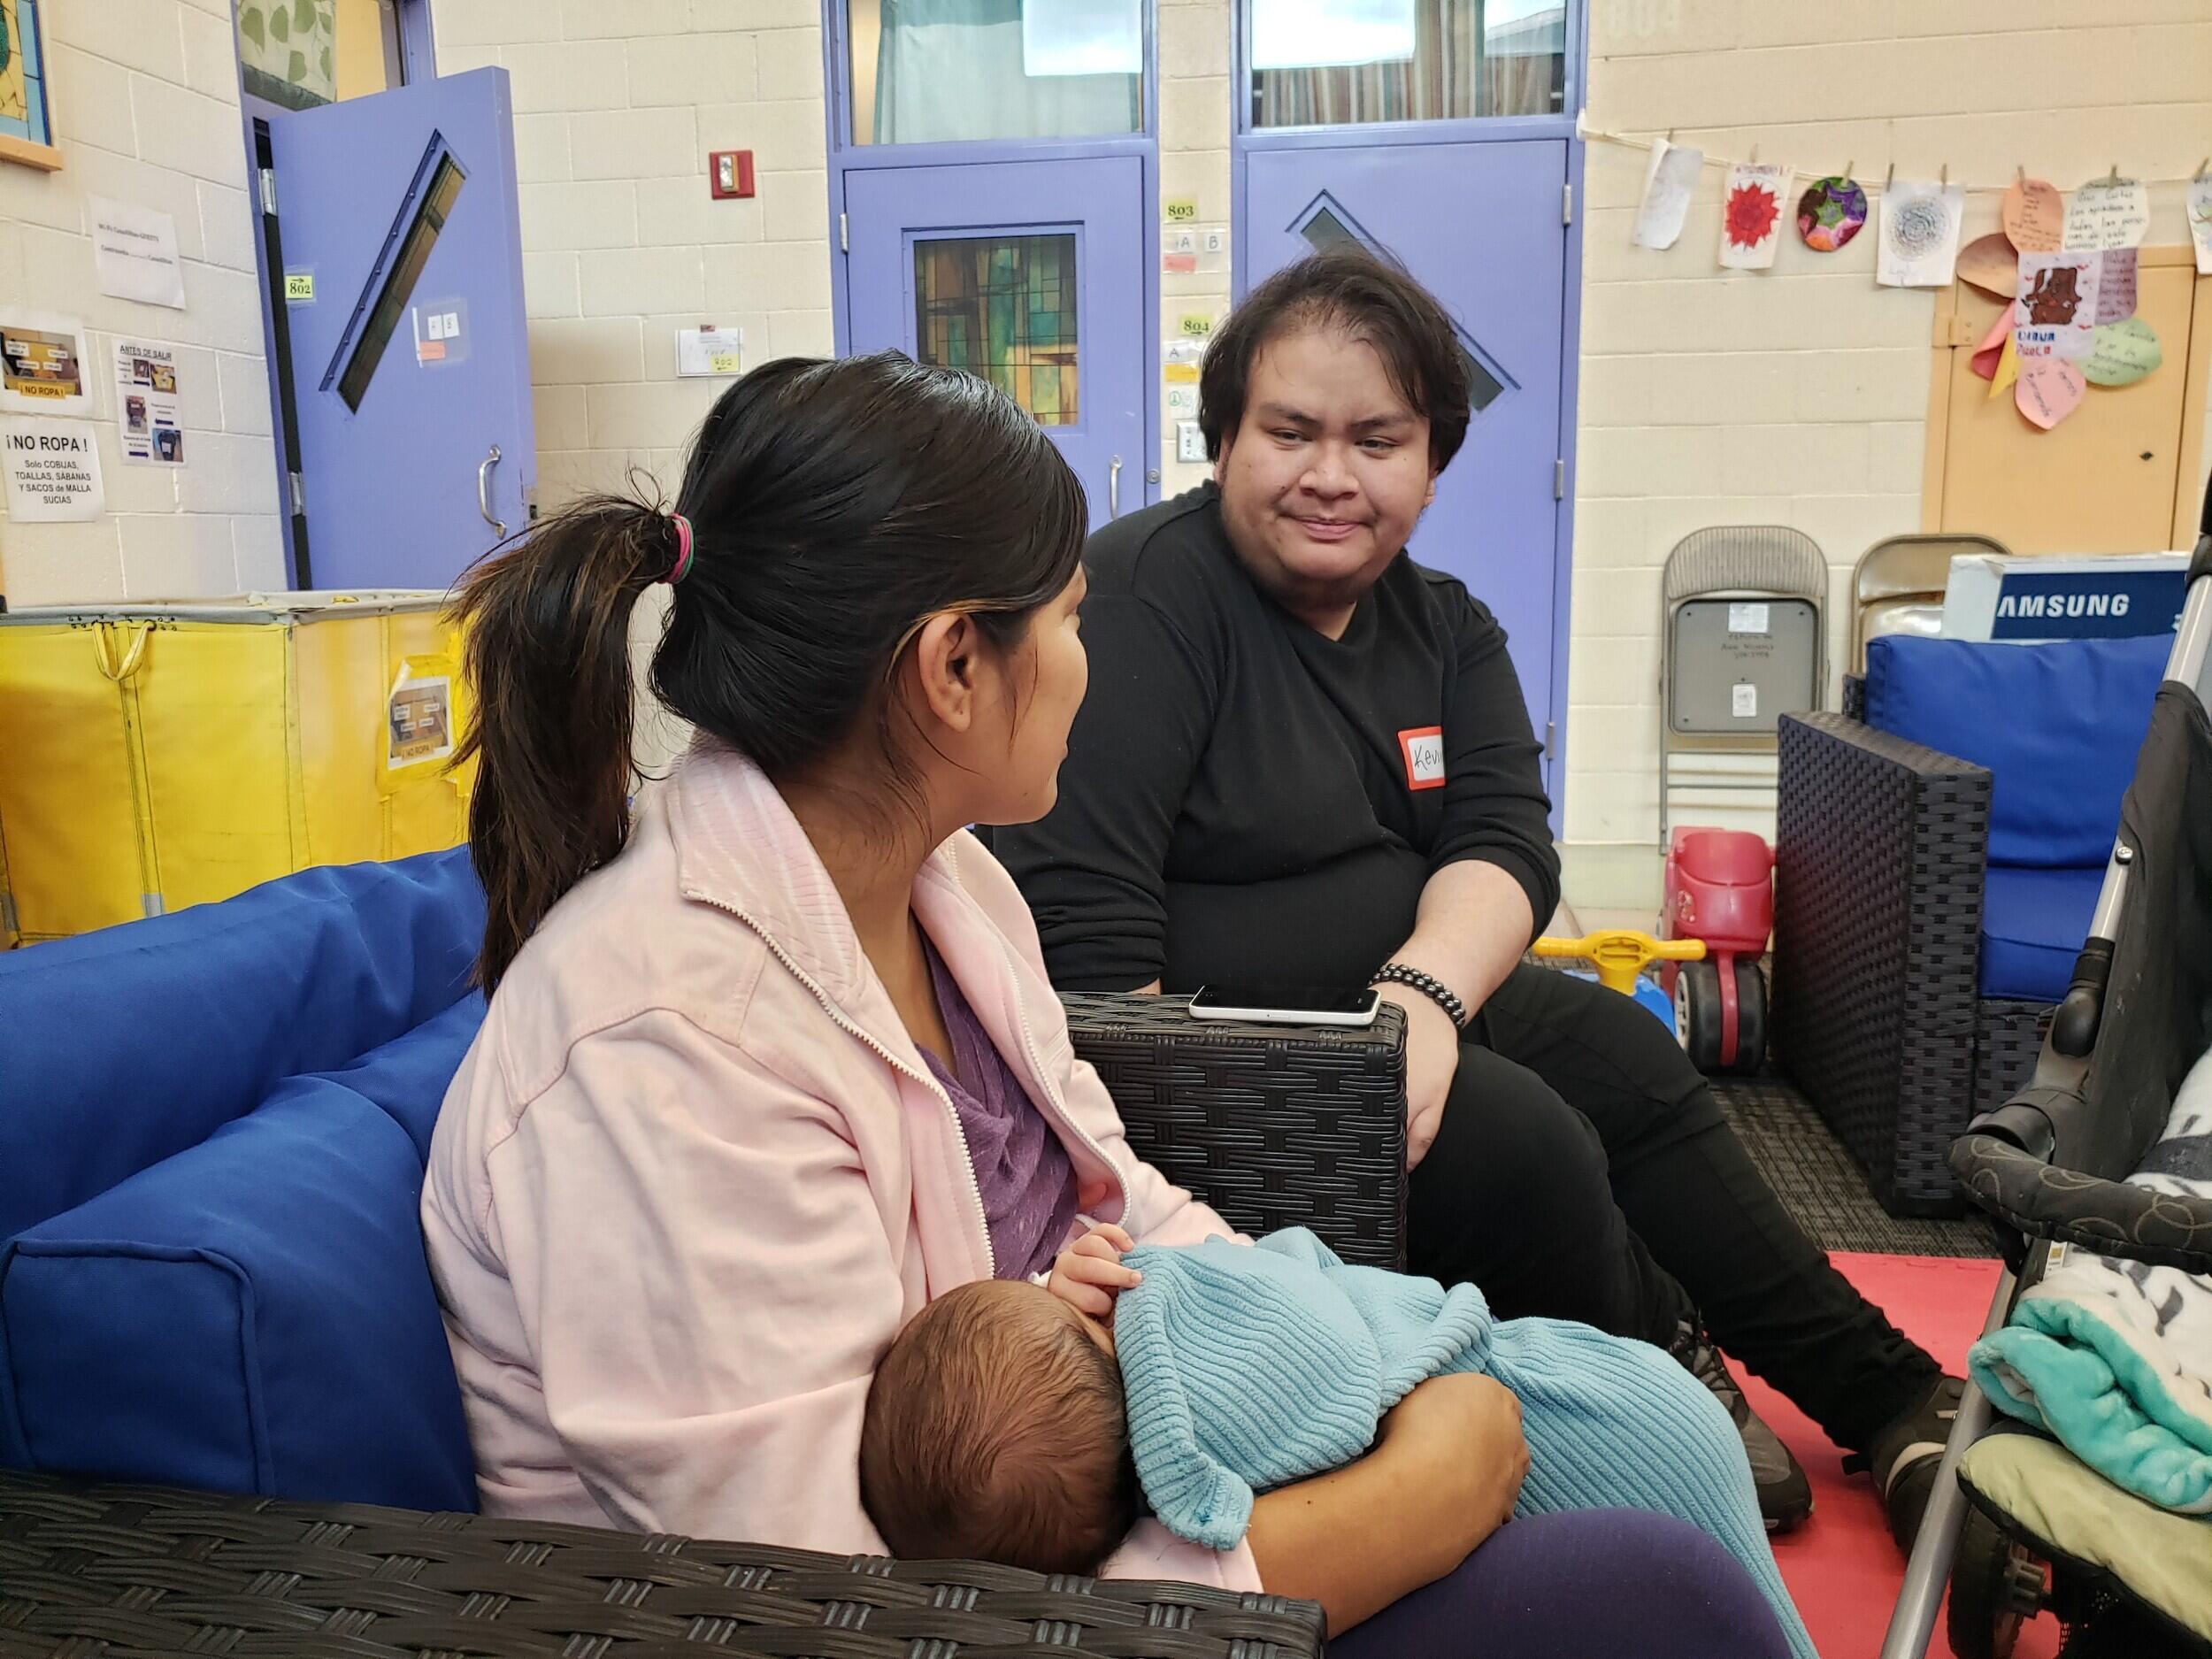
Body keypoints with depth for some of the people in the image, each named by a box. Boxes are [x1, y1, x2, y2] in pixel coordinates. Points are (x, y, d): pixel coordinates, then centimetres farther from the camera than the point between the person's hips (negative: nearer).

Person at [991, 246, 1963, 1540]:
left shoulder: (1444, 628, 7)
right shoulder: (1150, 592, -17)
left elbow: (1506, 844, -6)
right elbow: (1087, 915, -25)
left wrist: (1423, 992, -27)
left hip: (1394, 997, 8)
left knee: (1630, 1065, 4)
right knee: (1519, 1143, -21)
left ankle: (1884, 1393, 20)